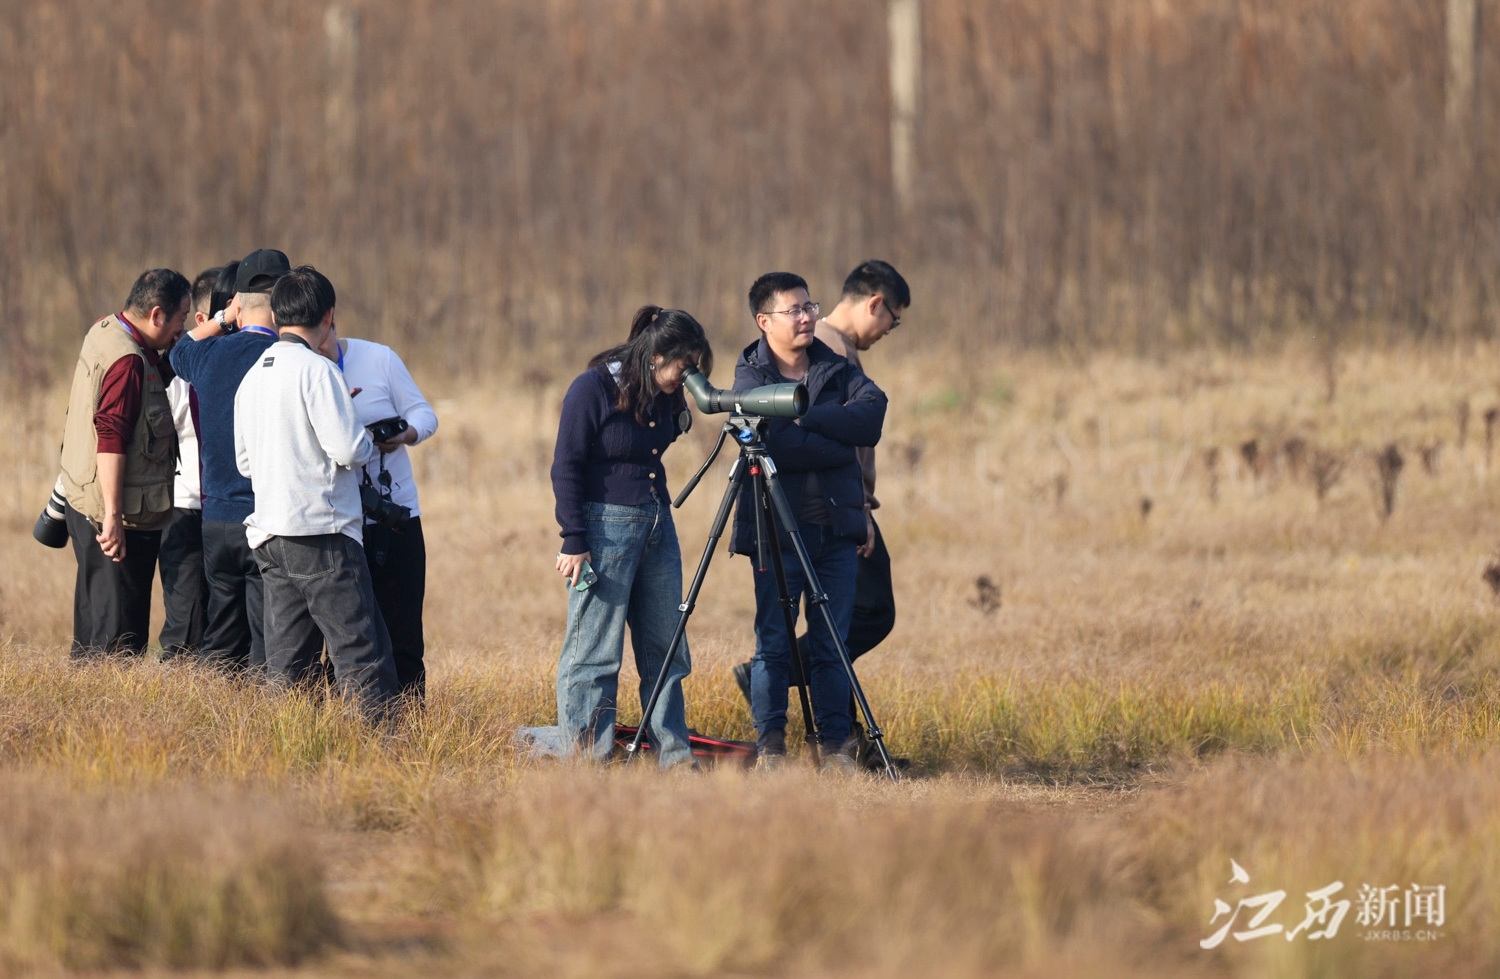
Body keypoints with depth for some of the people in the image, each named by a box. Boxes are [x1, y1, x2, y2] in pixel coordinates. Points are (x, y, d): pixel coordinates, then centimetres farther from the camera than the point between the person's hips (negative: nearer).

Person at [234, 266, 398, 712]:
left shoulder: (252, 377, 13)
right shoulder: (317, 369, -11)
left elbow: (245, 462, 19)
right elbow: (346, 448, -16)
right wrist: (371, 443, 4)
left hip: (269, 534, 8)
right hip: (322, 533, -8)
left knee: (288, 663, 7)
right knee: (361, 658, -7)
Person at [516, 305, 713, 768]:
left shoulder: (665, 396, 8)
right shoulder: (593, 388, -12)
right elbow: (566, 468, -12)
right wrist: (573, 540, -15)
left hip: (658, 523, 7)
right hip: (605, 525, -7)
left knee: (666, 650, 9)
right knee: (594, 650, -4)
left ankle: (673, 757, 15)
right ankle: (582, 755, 1)